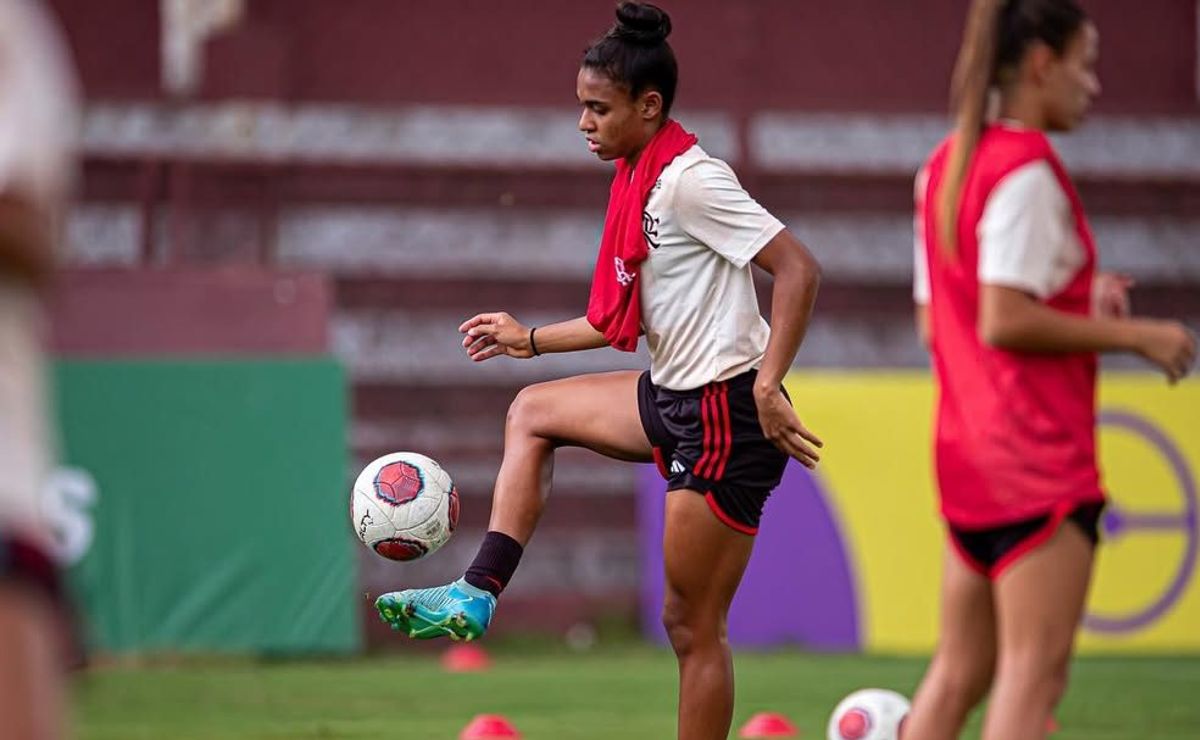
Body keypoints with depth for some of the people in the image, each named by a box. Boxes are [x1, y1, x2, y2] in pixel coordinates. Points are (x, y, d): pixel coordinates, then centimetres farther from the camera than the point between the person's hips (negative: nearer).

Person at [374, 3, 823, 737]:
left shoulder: (691, 180, -17)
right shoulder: (639, 180, 11)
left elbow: (798, 268, -24)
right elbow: (632, 316, 20)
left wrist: (767, 388, -28)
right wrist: (531, 339, 25)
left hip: (726, 415, -10)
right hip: (674, 396, 10)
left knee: (692, 624, -4)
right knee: (532, 412, 21)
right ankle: (477, 596, 16)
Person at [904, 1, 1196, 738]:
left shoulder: (946, 165, 14)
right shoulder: (1028, 170, -14)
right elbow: (1004, 323, -20)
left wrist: (1078, 302, 16)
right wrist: (1132, 333, -13)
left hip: (967, 452, 9)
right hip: (1039, 456, -9)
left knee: (959, 669, 13)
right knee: (1035, 670, -9)